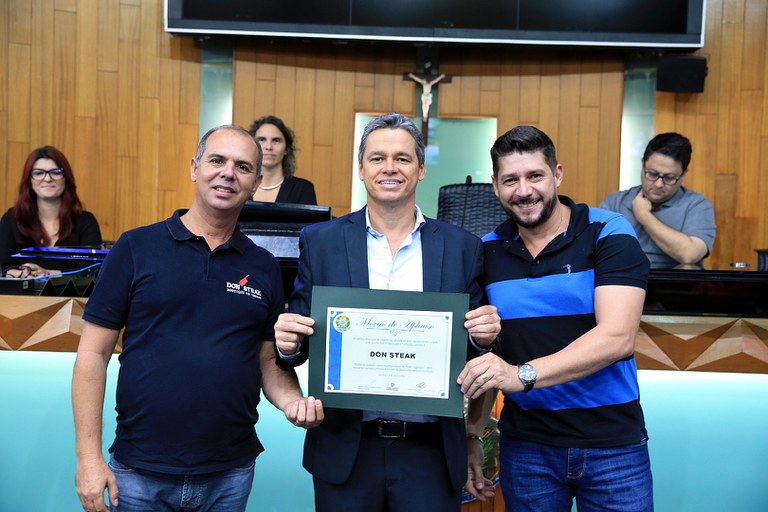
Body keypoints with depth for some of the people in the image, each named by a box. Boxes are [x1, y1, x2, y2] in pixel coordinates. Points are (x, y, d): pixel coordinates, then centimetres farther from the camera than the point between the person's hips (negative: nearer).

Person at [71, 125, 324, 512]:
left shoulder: (264, 267, 3)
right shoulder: (136, 248, -4)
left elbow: (269, 362, 8)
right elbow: (93, 353, -3)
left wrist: (292, 400, -13)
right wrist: (89, 456, -7)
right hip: (139, 472, -2)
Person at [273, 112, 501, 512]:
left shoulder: (462, 247, 1)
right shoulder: (319, 241, 0)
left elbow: (475, 344, 6)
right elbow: (297, 338, 3)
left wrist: (485, 335, -15)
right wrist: (288, 342, -18)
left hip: (431, 451, 0)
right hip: (345, 449, 0)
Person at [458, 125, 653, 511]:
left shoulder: (608, 233, -8)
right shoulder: (487, 250, 3)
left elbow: (617, 337, -19)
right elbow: (481, 348, 8)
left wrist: (523, 374, -29)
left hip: (613, 443, -2)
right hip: (525, 445, 3)